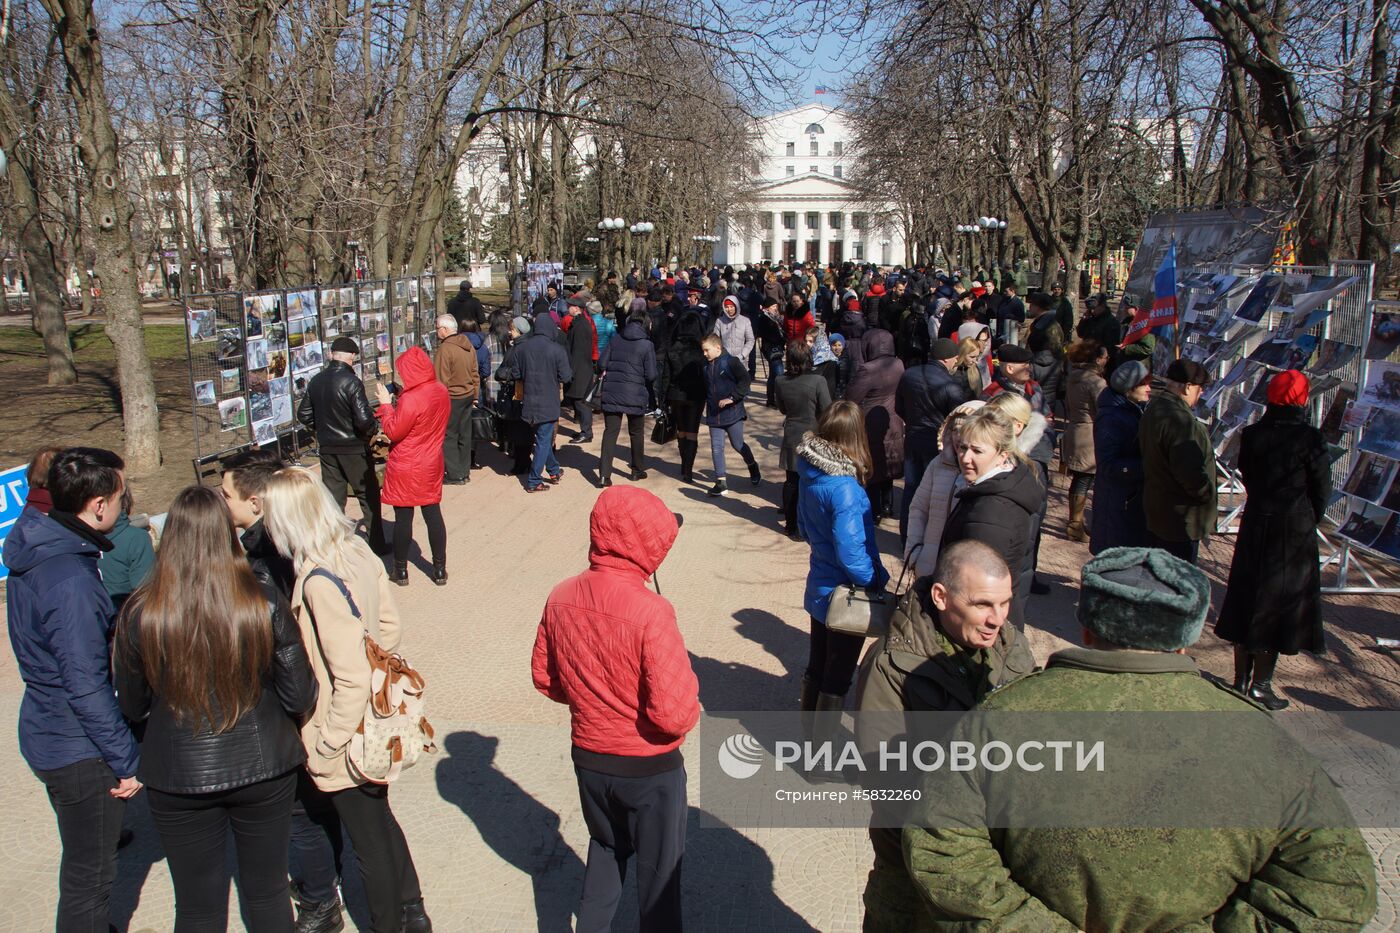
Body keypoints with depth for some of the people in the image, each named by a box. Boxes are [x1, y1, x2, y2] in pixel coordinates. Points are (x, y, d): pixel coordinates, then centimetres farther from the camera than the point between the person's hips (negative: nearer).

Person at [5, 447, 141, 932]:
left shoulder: (35, 549, 1)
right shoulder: (71, 581, -29)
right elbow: (86, 688, -26)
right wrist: (128, 761, -17)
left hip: (49, 730, 9)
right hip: (78, 750, -9)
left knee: (86, 859, 27)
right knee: (91, 873, 9)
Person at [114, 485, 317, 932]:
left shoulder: (140, 614, -15)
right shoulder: (264, 603, -16)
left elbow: (132, 707, -1)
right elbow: (300, 698, -9)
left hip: (178, 779, 0)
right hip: (264, 769, 0)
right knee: (268, 893, 20)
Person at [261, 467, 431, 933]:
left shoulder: (318, 581, -28)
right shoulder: (360, 553, -5)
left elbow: (351, 678, -27)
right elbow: (391, 627, 5)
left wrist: (326, 745, -16)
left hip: (347, 740, -8)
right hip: (376, 723, 8)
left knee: (369, 842, 13)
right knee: (381, 821, 27)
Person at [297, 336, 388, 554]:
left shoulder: (316, 381, 1)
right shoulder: (351, 382, -19)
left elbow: (304, 415, 8)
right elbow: (364, 419, -23)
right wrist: (374, 429, -3)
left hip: (327, 448, 6)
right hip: (353, 448, -5)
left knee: (333, 497, 13)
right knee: (368, 495, 8)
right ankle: (377, 545, 13)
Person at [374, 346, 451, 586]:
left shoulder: (411, 399, -23)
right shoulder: (442, 391, 0)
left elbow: (394, 432, -16)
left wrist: (386, 404, -6)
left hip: (405, 469, -6)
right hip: (431, 465, 6)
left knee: (403, 518, 6)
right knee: (433, 514, 12)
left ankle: (401, 571, 18)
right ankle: (440, 570, 18)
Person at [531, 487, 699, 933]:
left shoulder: (561, 598, -11)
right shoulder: (650, 611, -29)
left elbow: (544, 678, 2)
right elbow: (675, 713, -28)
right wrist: (690, 710, -6)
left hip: (588, 757, 5)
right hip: (649, 767, -5)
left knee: (606, 848, 30)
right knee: (659, 868, 19)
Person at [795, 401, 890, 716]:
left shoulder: (809, 473, -4)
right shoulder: (844, 488, -28)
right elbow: (850, 552, -27)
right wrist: (877, 583, -13)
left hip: (819, 589, 8)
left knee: (817, 666, 22)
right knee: (837, 678, 9)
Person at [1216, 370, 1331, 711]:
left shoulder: (1252, 434, -3)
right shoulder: (1309, 439, -14)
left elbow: (1247, 477, 6)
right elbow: (1322, 488, -5)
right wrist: (1309, 520, 11)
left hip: (1254, 526, 4)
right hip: (1295, 530, -4)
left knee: (1247, 598, 14)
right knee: (1279, 605, 6)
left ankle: (1241, 679, 22)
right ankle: (1260, 686, 10)